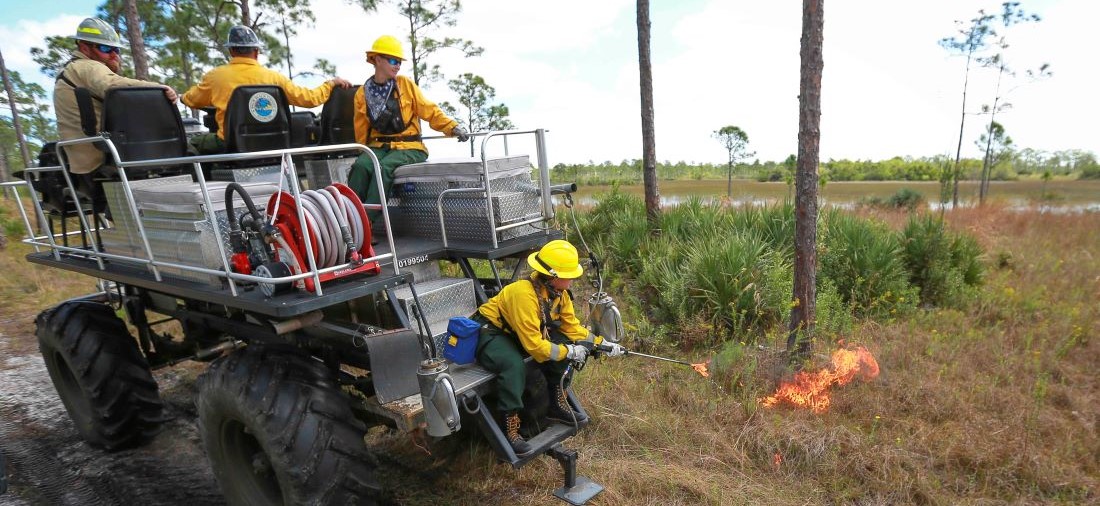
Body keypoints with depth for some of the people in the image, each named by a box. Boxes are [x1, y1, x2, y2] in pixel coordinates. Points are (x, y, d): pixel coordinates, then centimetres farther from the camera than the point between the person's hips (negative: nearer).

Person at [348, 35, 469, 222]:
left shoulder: (406, 84, 5)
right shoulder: (362, 94, 9)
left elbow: (430, 111, 3)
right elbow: (361, 132, 12)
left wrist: (453, 128, -10)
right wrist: (366, 152, 1)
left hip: (408, 147, -2)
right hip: (378, 146, 2)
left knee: (384, 167, -32)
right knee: (361, 166, -29)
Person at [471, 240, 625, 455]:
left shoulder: (559, 292, -8)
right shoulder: (525, 293, -34)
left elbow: (572, 327, 0)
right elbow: (534, 345, -32)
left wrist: (601, 343, -9)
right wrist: (569, 352, -23)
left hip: (516, 333, 8)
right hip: (489, 334, -8)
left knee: (561, 345, -7)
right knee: (514, 364, -36)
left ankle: (558, 405, 9)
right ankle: (510, 430, -24)